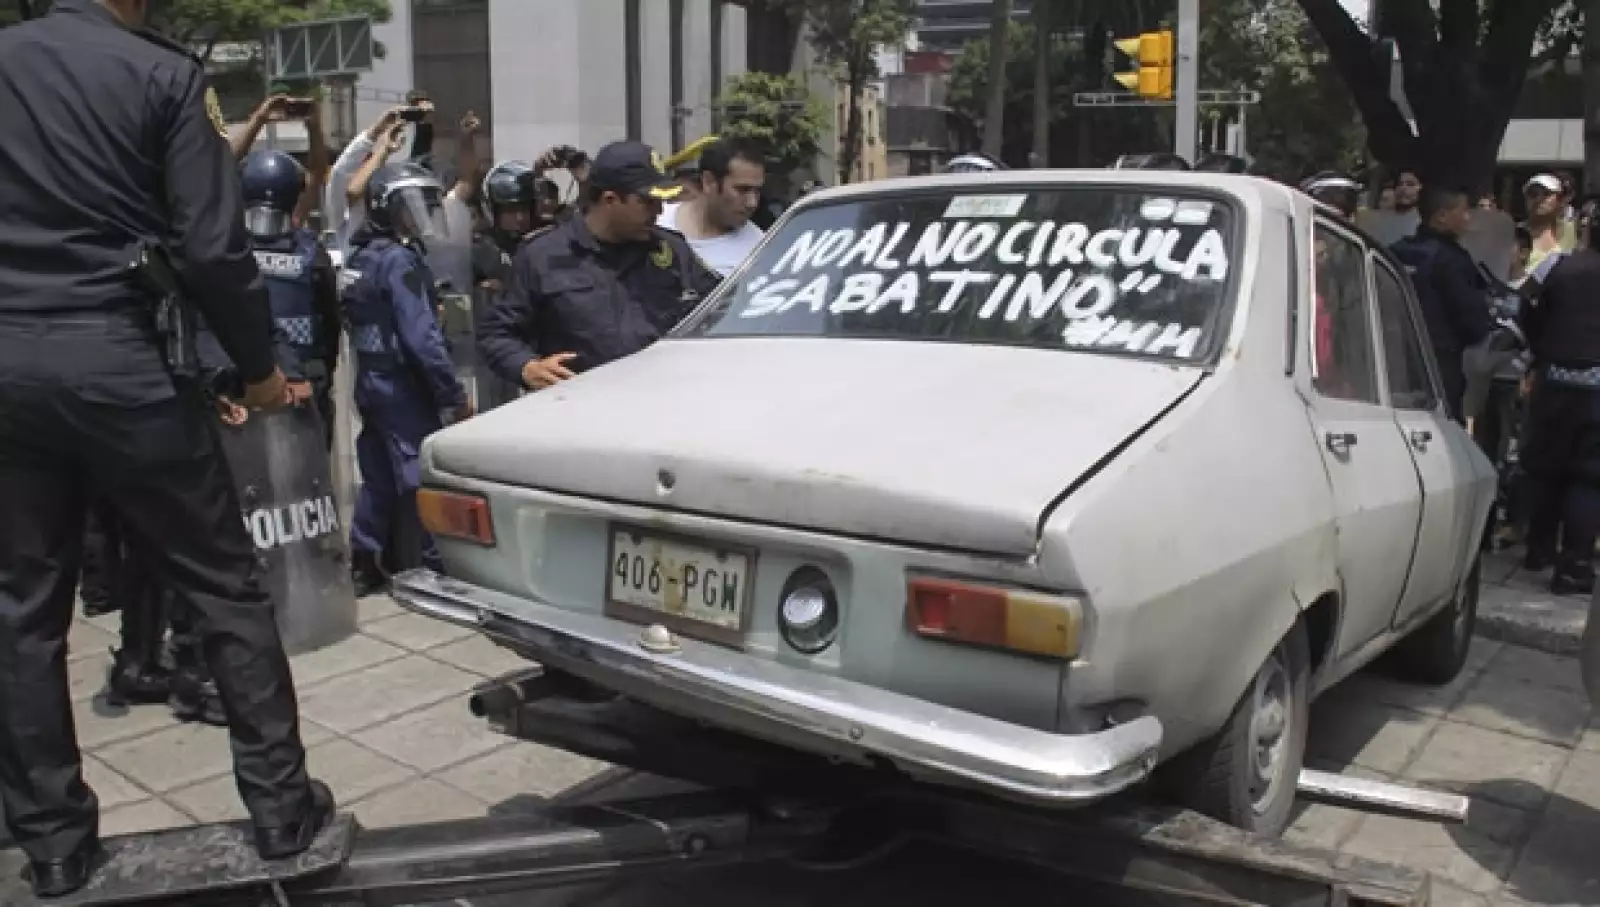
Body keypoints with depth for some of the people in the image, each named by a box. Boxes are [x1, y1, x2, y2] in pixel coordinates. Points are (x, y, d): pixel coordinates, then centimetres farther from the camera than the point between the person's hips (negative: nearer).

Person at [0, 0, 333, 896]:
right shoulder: (163, 73, -3)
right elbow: (212, 246, -9)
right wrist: (261, 365, 3)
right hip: (113, 354, -4)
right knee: (226, 584, 7)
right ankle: (281, 804, 12)